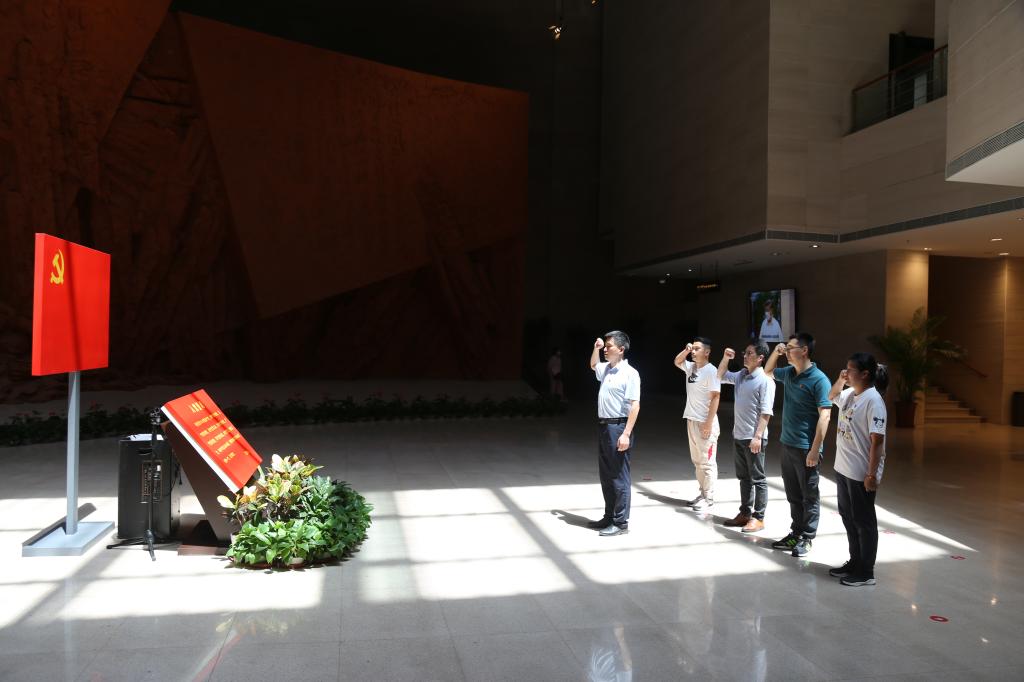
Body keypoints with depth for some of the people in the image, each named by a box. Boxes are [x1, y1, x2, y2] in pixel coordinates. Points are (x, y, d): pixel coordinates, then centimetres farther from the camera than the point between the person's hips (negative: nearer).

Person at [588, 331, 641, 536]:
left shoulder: (629, 373, -13)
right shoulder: (606, 369, 11)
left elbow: (635, 406, -17)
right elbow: (593, 365, 35)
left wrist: (626, 434, -23)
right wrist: (596, 348, 15)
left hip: (618, 427, -8)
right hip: (603, 426, 8)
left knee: (619, 477, -2)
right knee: (605, 475, 14)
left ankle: (621, 522, 6)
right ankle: (609, 517, 25)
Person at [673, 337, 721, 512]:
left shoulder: (711, 371, -13)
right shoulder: (691, 367, 10)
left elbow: (715, 397, -17)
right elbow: (677, 362, 28)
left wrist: (709, 423, -21)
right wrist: (686, 350, 8)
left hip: (705, 422, -9)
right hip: (691, 420, 9)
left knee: (707, 462, -2)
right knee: (697, 461, 15)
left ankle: (709, 498, 4)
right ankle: (703, 493, 24)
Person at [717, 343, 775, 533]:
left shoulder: (765, 381, -14)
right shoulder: (741, 375, 9)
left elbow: (766, 412, -18)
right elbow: (721, 377, 25)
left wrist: (757, 436, -22)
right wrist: (725, 358, 9)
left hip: (753, 438, -8)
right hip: (738, 436, 8)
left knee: (757, 479, 2)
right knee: (743, 477, 15)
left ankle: (758, 518, 9)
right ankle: (745, 513, 25)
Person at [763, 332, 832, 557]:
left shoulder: (818, 379, -15)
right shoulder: (788, 373, 8)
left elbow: (824, 415, -18)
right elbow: (768, 371, 29)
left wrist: (815, 450, -21)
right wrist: (776, 352, 9)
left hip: (806, 448, -7)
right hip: (787, 444, 8)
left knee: (809, 496, 6)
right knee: (793, 495, 16)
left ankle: (807, 539, 15)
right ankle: (796, 533, 27)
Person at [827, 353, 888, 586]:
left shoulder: (873, 400, -19)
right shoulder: (849, 394, 6)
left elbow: (877, 440, -21)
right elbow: (832, 396, 29)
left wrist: (872, 474, -22)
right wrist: (840, 380, 9)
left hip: (861, 473, -8)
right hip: (843, 469, 8)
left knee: (863, 522, 4)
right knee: (848, 518, 18)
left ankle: (866, 572, 17)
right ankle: (855, 562, 32)